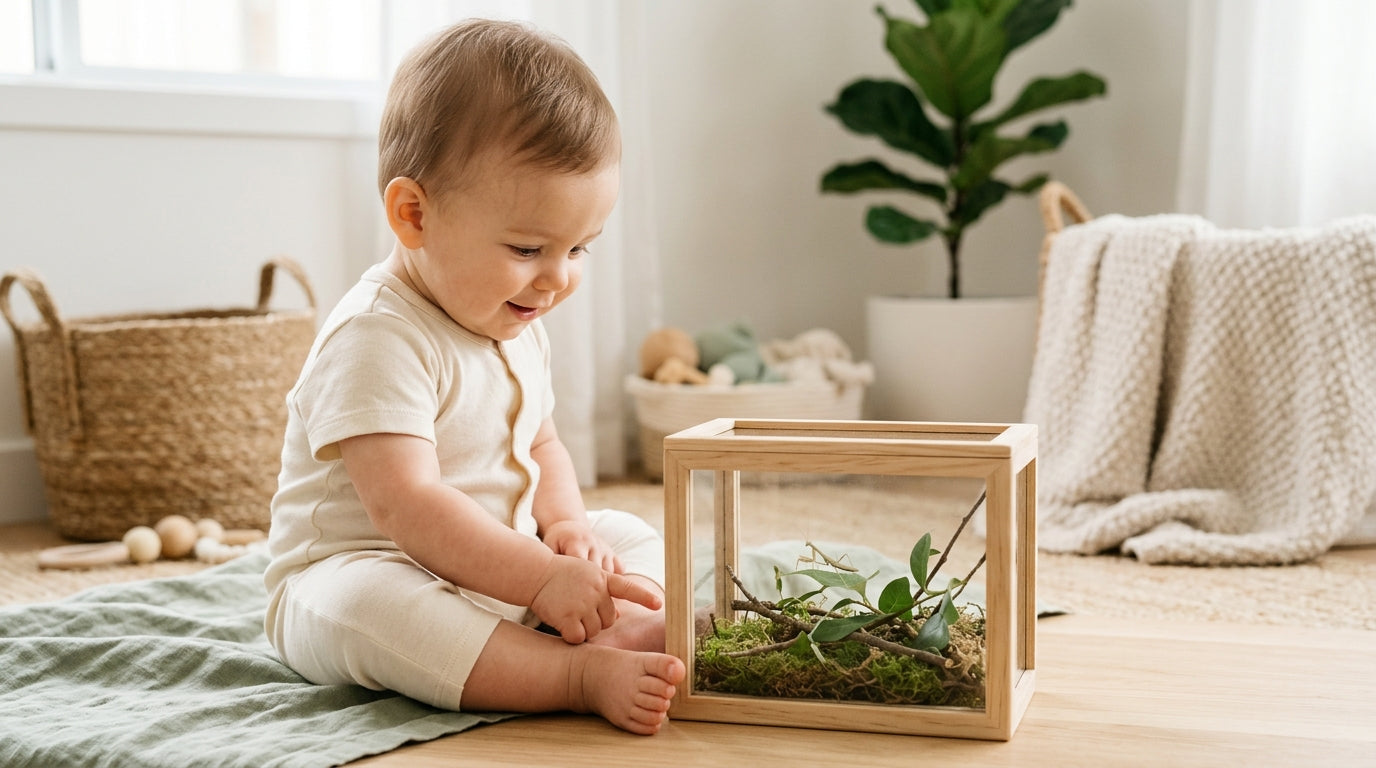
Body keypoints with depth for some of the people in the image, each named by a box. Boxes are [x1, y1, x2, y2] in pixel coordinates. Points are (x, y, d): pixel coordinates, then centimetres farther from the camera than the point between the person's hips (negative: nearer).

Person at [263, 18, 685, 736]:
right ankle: (582, 676, -42)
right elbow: (403, 504, -31)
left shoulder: (516, 328, 7)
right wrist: (540, 577, -32)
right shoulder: (376, 339, -23)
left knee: (626, 536, 4)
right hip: (352, 571, -9)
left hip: (499, 574, 9)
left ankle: (628, 635, -29)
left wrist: (566, 524, -4)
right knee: (362, 601, -39)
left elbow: (542, 445, 18)